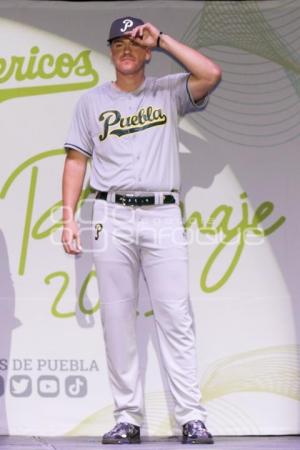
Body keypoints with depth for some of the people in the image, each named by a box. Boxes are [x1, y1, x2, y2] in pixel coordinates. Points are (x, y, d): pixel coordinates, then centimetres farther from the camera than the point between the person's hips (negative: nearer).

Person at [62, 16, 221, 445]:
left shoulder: (168, 92, 11)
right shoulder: (92, 101, 15)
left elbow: (211, 74, -7)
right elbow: (76, 160, 11)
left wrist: (162, 38, 0)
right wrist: (69, 216, 0)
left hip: (163, 216, -1)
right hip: (111, 219, 2)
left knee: (176, 317, -5)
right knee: (117, 318, 1)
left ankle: (192, 418, -3)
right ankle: (128, 418, 8)